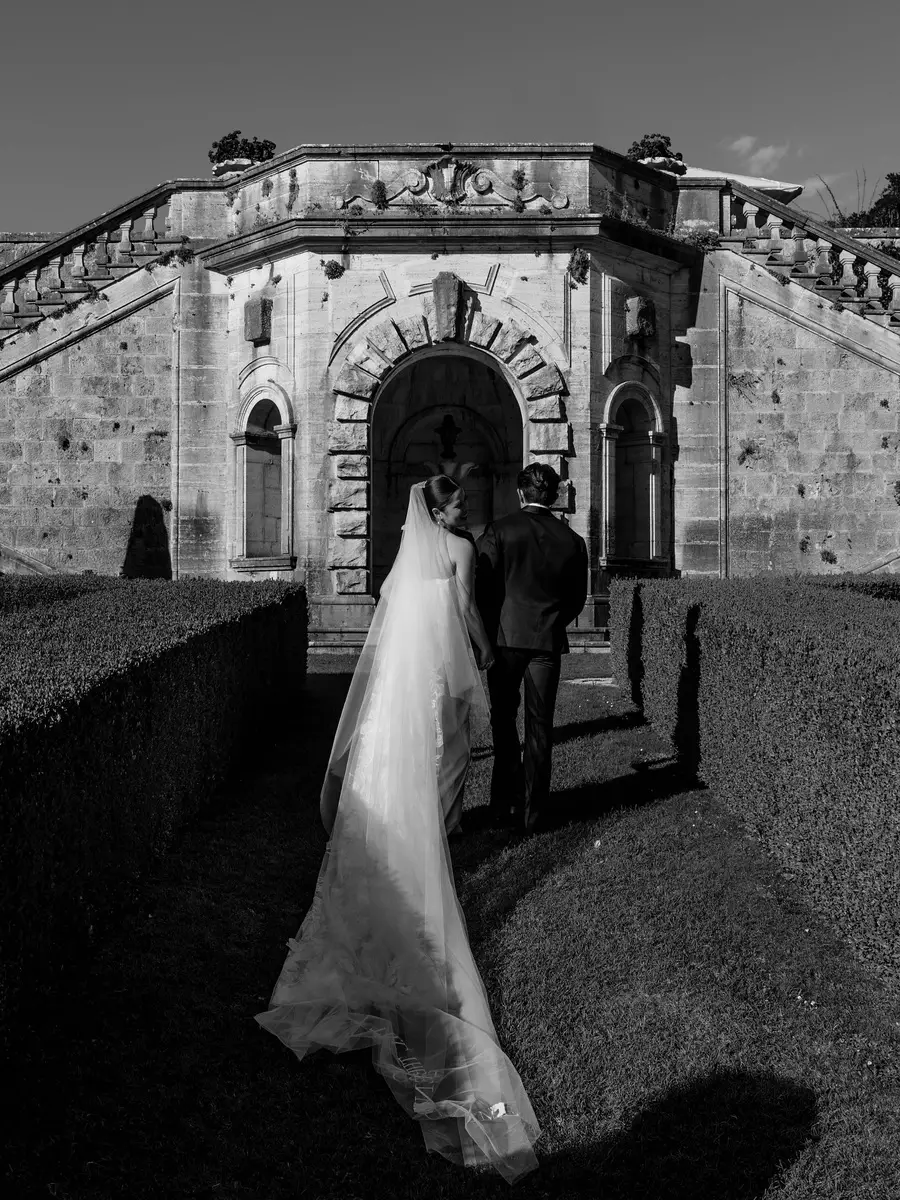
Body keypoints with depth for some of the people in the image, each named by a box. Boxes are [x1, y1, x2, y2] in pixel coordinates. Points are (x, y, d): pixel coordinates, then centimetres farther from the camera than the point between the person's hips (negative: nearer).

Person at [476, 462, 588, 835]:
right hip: (548, 640, 1)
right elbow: (578, 598, 8)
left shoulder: (498, 531, -6)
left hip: (505, 636, -1)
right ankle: (533, 812, 12)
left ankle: (505, 804, 12)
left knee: (503, 719, 13)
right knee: (539, 725, 9)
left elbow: (482, 587, -8)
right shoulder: (572, 541, 1)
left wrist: (484, 634, 6)